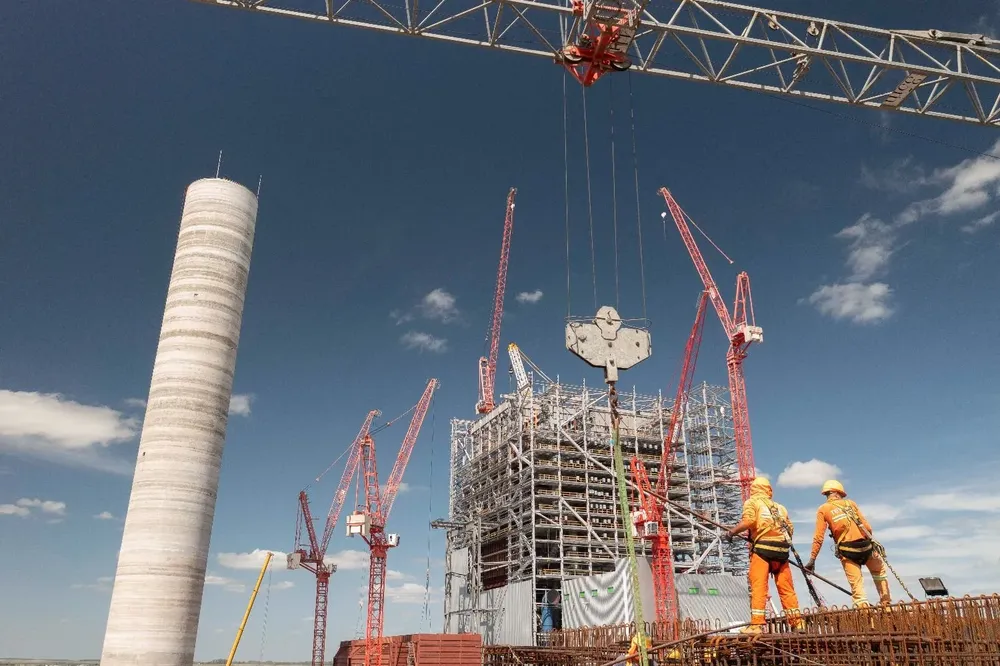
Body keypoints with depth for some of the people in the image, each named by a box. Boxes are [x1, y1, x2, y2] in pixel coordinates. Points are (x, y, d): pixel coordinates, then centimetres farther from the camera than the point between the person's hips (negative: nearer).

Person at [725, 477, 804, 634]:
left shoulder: (752, 502, 8)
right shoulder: (779, 507, 24)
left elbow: (748, 521, -10)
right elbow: (790, 529, 16)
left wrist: (731, 532, 1)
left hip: (762, 548, -5)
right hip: (782, 550, 5)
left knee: (758, 587, -6)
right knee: (786, 589, 11)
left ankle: (756, 625, -11)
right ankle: (798, 623, 14)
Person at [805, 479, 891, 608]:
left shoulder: (823, 509, 4)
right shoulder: (850, 503, 10)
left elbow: (818, 537, -4)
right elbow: (867, 526, 5)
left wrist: (812, 559, -2)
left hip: (847, 551, -2)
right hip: (866, 546, 2)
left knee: (856, 584, 4)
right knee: (880, 571, 30)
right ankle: (886, 602, 34)